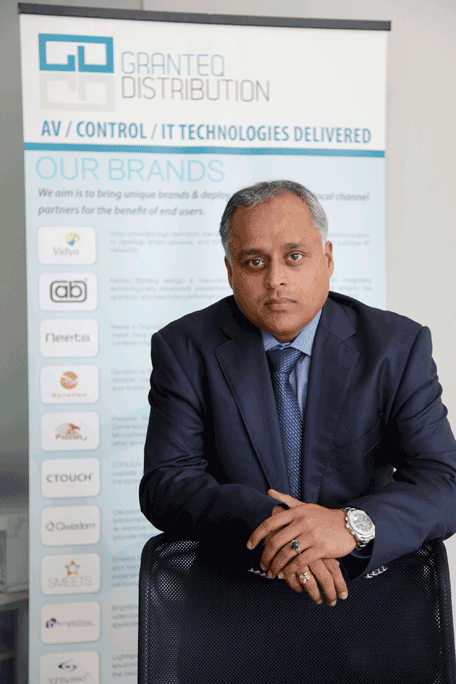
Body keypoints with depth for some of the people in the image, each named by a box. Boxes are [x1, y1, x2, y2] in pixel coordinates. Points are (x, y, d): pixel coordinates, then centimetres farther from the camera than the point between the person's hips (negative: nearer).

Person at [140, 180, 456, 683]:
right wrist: (262, 523, -22)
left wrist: (353, 524, -23)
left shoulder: (399, 346, 2)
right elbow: (165, 483, -4)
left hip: (367, 594, 1)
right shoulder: (185, 348, 2)